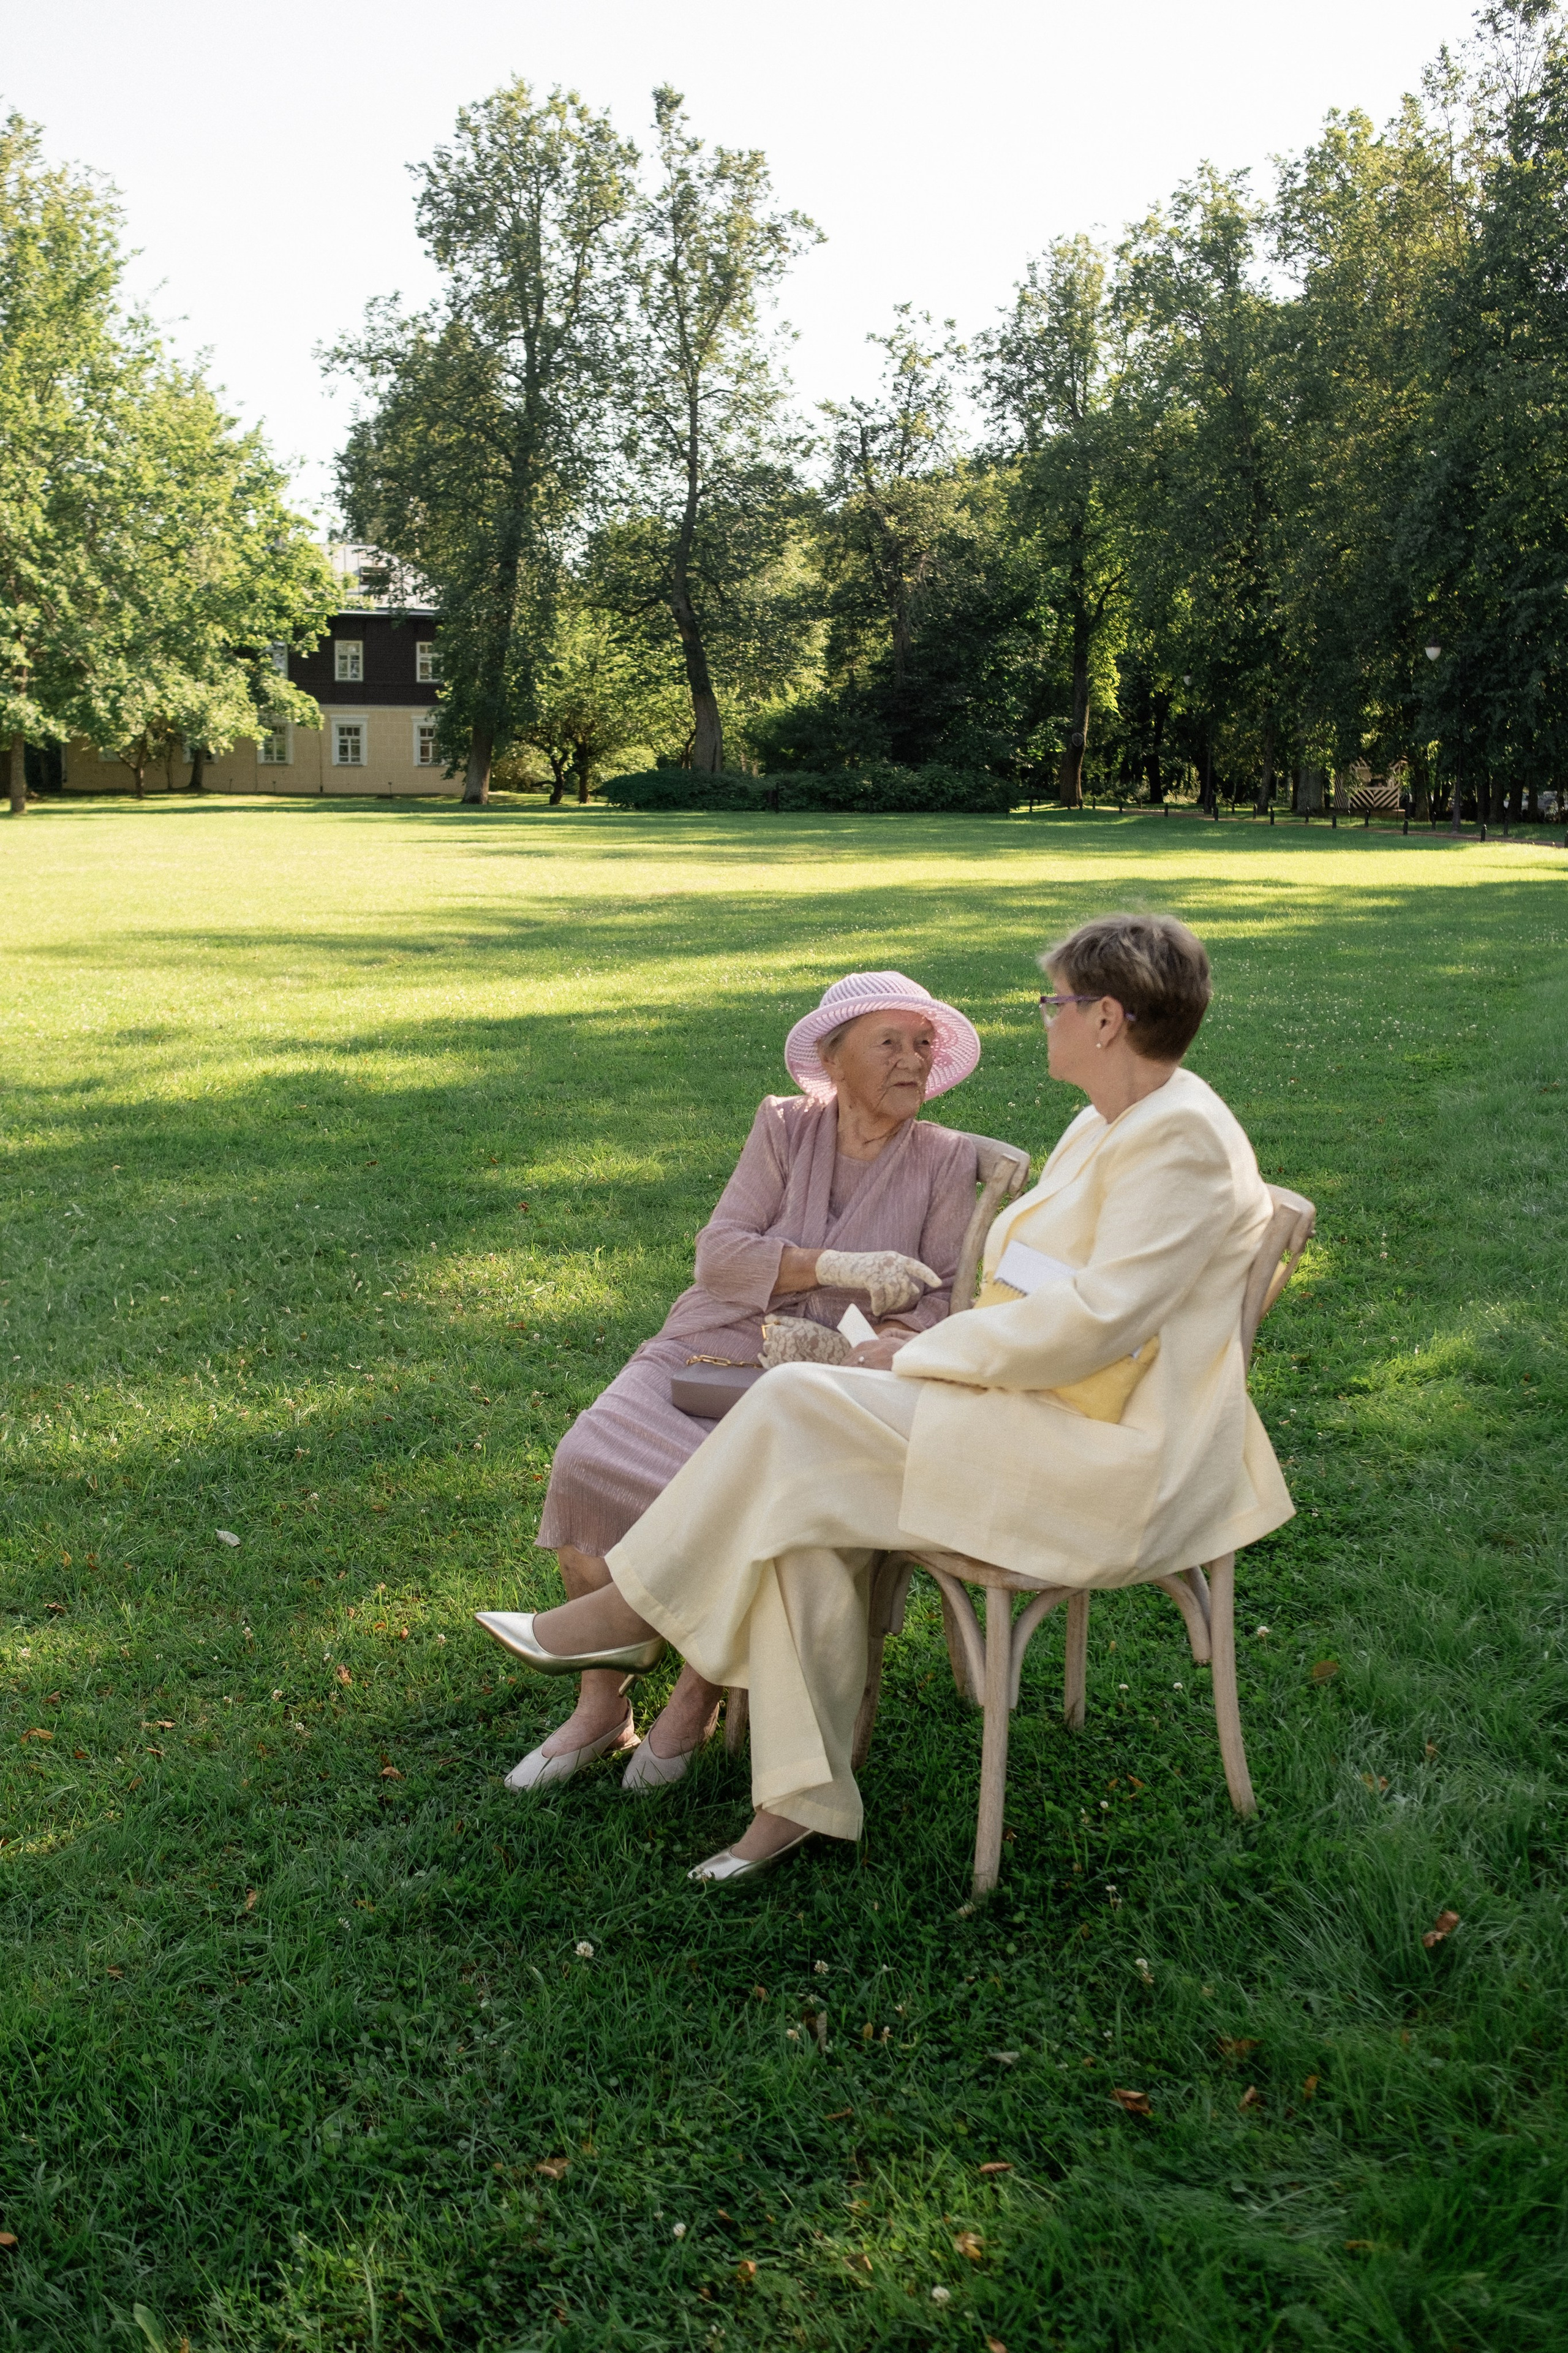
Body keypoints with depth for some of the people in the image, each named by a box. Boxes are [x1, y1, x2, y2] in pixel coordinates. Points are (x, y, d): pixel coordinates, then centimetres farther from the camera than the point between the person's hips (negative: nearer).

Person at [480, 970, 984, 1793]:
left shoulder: (946, 1161, 5)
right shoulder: (784, 1127, 8)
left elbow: (941, 1305, -3)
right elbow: (719, 1253, -4)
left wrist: (849, 1350, -21)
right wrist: (841, 1268, -18)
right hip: (708, 1349, 2)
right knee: (589, 1462, -23)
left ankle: (695, 1703, -6)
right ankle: (601, 1706, -6)